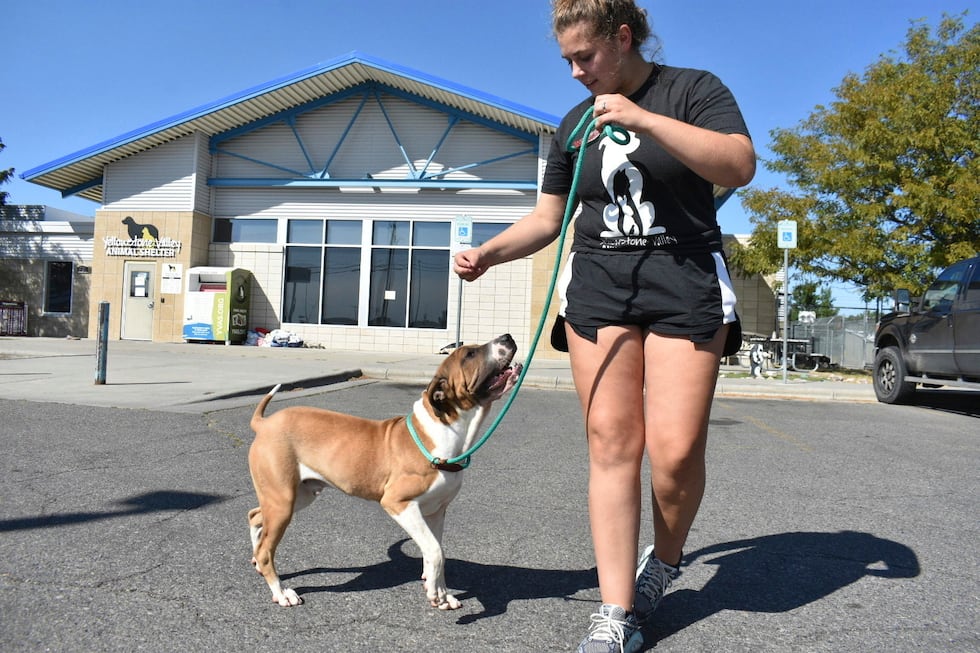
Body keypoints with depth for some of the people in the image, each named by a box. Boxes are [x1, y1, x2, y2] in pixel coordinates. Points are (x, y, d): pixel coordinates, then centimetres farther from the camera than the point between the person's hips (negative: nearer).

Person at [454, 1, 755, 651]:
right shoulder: (575, 124, 17)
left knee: (675, 451, -12)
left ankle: (664, 561, 20)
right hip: (598, 286, 4)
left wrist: (643, 119, -17)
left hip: (685, 285, -3)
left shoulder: (693, 89, 4)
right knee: (612, 444, -5)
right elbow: (547, 219, 18)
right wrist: (489, 252, 2)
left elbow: (739, 166, -13)